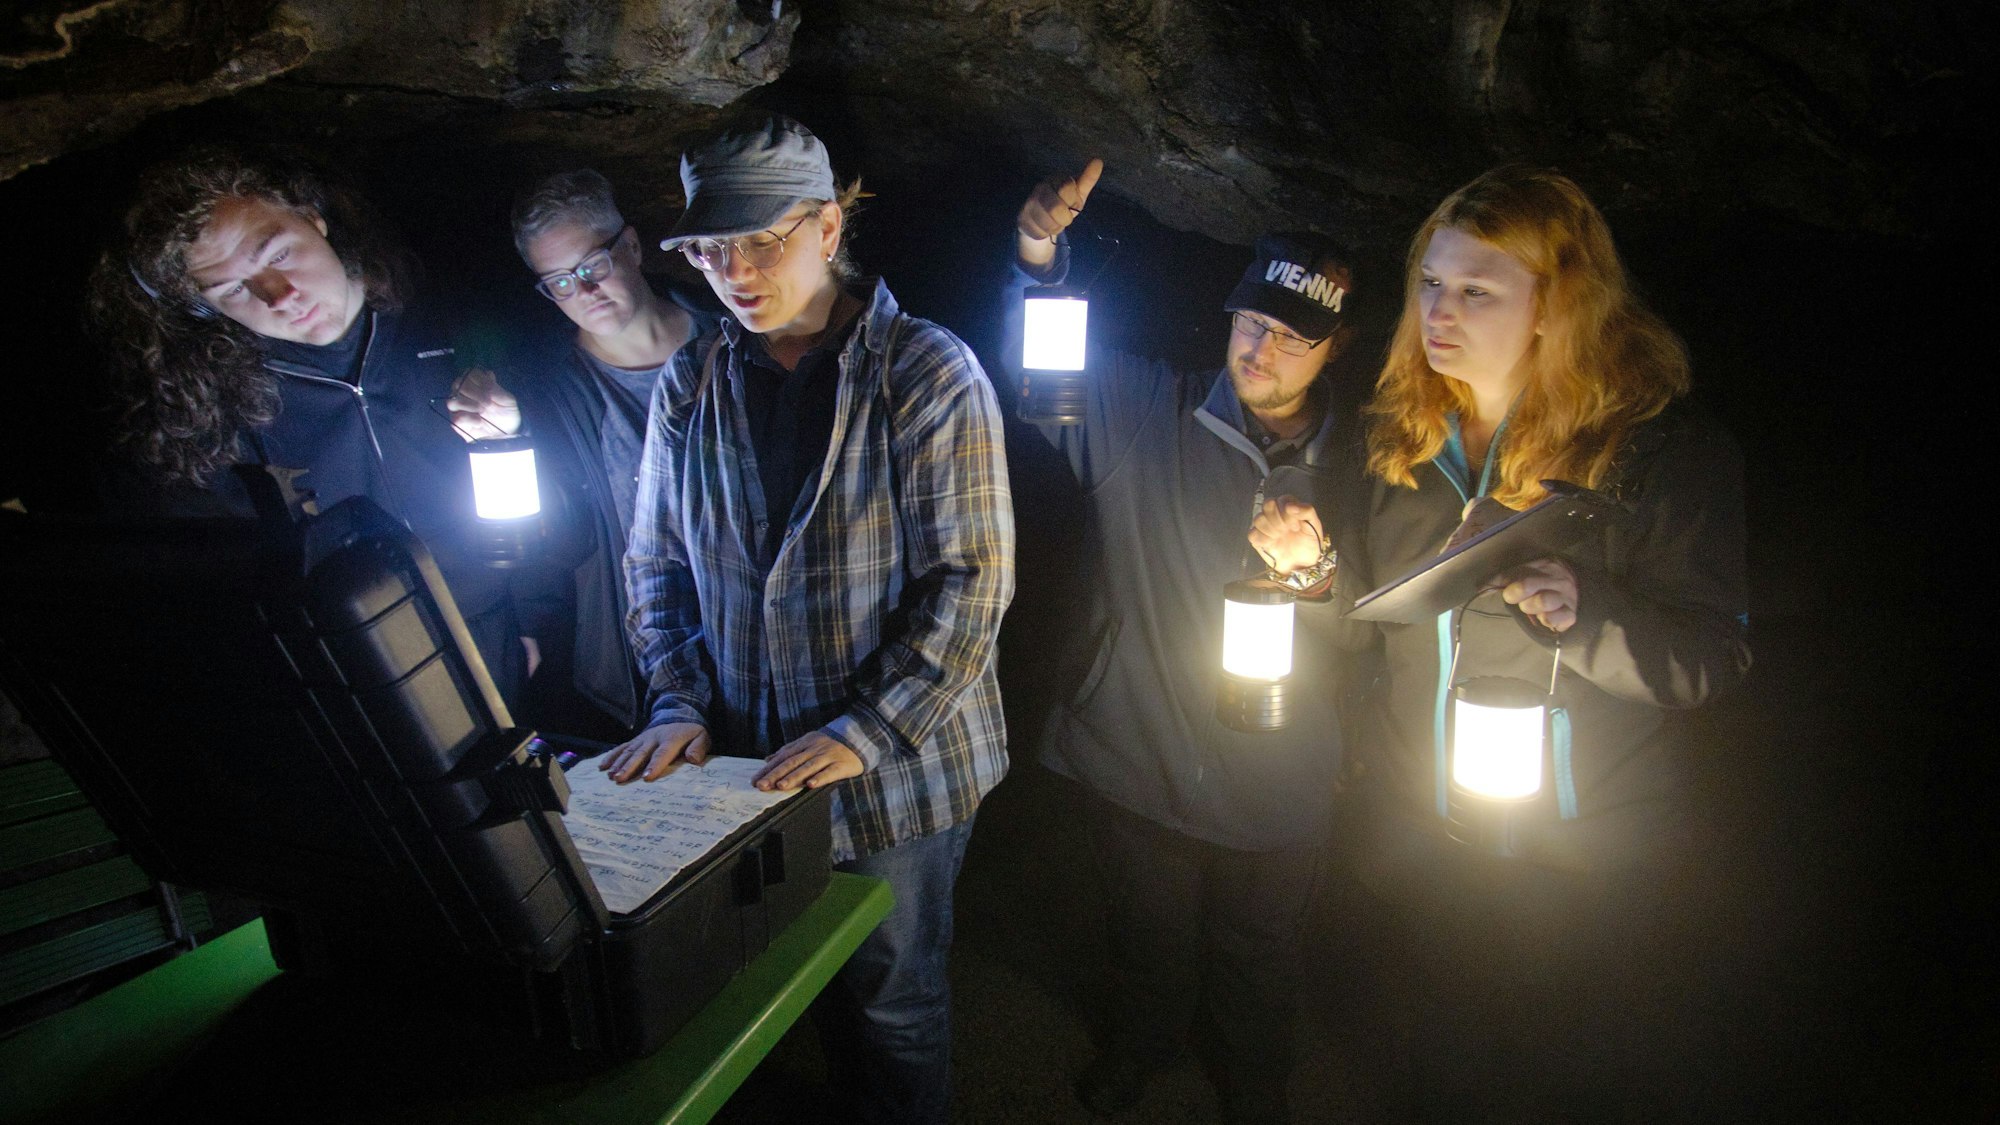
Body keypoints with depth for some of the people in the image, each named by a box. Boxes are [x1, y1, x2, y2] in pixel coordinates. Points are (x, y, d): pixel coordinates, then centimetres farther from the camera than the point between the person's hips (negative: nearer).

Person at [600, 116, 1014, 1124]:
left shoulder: (928, 375, -12)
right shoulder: (689, 385, 2)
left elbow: (969, 583, -16)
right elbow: (657, 564, 8)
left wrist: (863, 733, -22)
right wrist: (681, 704, -5)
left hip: (898, 769, -4)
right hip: (748, 767, 4)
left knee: (891, 1000, 14)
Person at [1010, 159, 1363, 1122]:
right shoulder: (1137, 410, -10)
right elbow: (1034, 368, -14)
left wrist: (1319, 576, -25)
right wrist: (1038, 257, -32)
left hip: (1277, 782, 1)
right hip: (1136, 755, 0)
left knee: (1258, 956, 25)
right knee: (1147, 936, 25)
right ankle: (1144, 1039, 59)